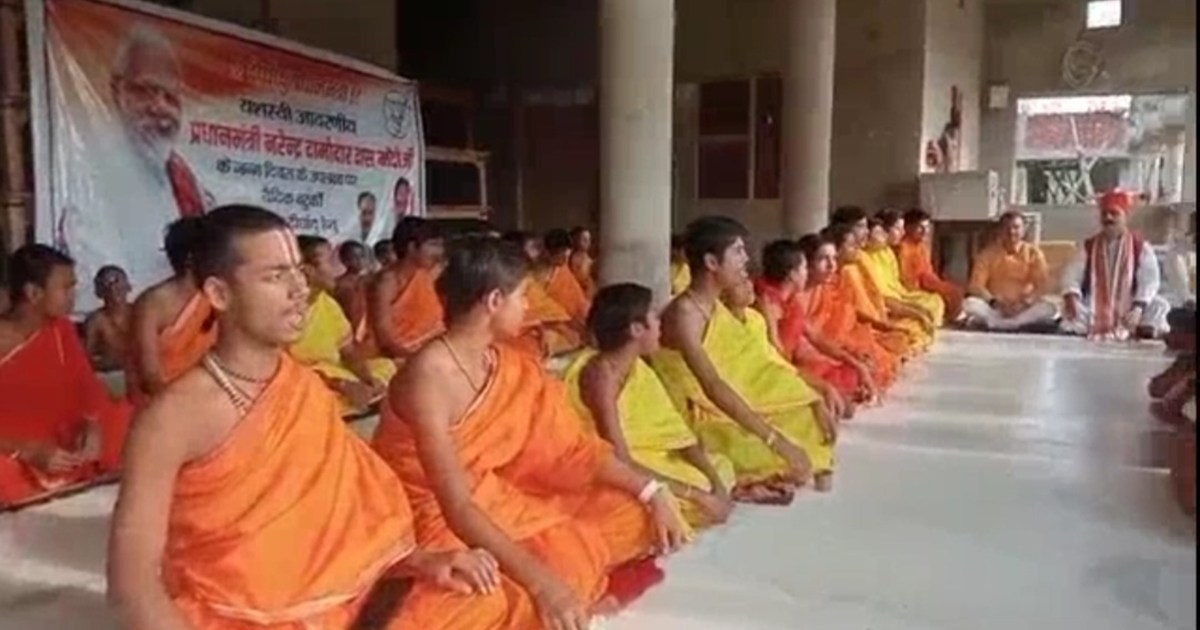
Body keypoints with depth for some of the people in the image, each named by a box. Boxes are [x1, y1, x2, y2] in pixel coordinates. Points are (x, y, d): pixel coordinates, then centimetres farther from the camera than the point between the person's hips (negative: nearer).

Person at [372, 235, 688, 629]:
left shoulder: (507, 366, -1)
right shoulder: (429, 375, -25)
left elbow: (570, 447, 3)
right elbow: (457, 506, -31)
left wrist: (652, 492, -4)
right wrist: (540, 581, -38)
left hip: (496, 503, 8)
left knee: (632, 516, 1)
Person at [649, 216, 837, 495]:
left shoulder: (716, 307, 7)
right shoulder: (683, 314, -21)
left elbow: (758, 366, 7)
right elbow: (714, 387, -32)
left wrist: (817, 403, -3)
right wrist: (776, 440, -36)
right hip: (698, 424, -9)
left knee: (807, 414, 7)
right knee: (791, 459, -20)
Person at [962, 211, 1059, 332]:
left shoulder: (1034, 253, 2)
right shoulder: (987, 254, 1)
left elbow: (1041, 286, -6)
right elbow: (976, 286, -7)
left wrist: (1024, 303, -24)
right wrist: (994, 302, -25)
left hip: (1024, 308, 1)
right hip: (994, 307, 0)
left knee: (1050, 308, -29)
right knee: (969, 303, -30)